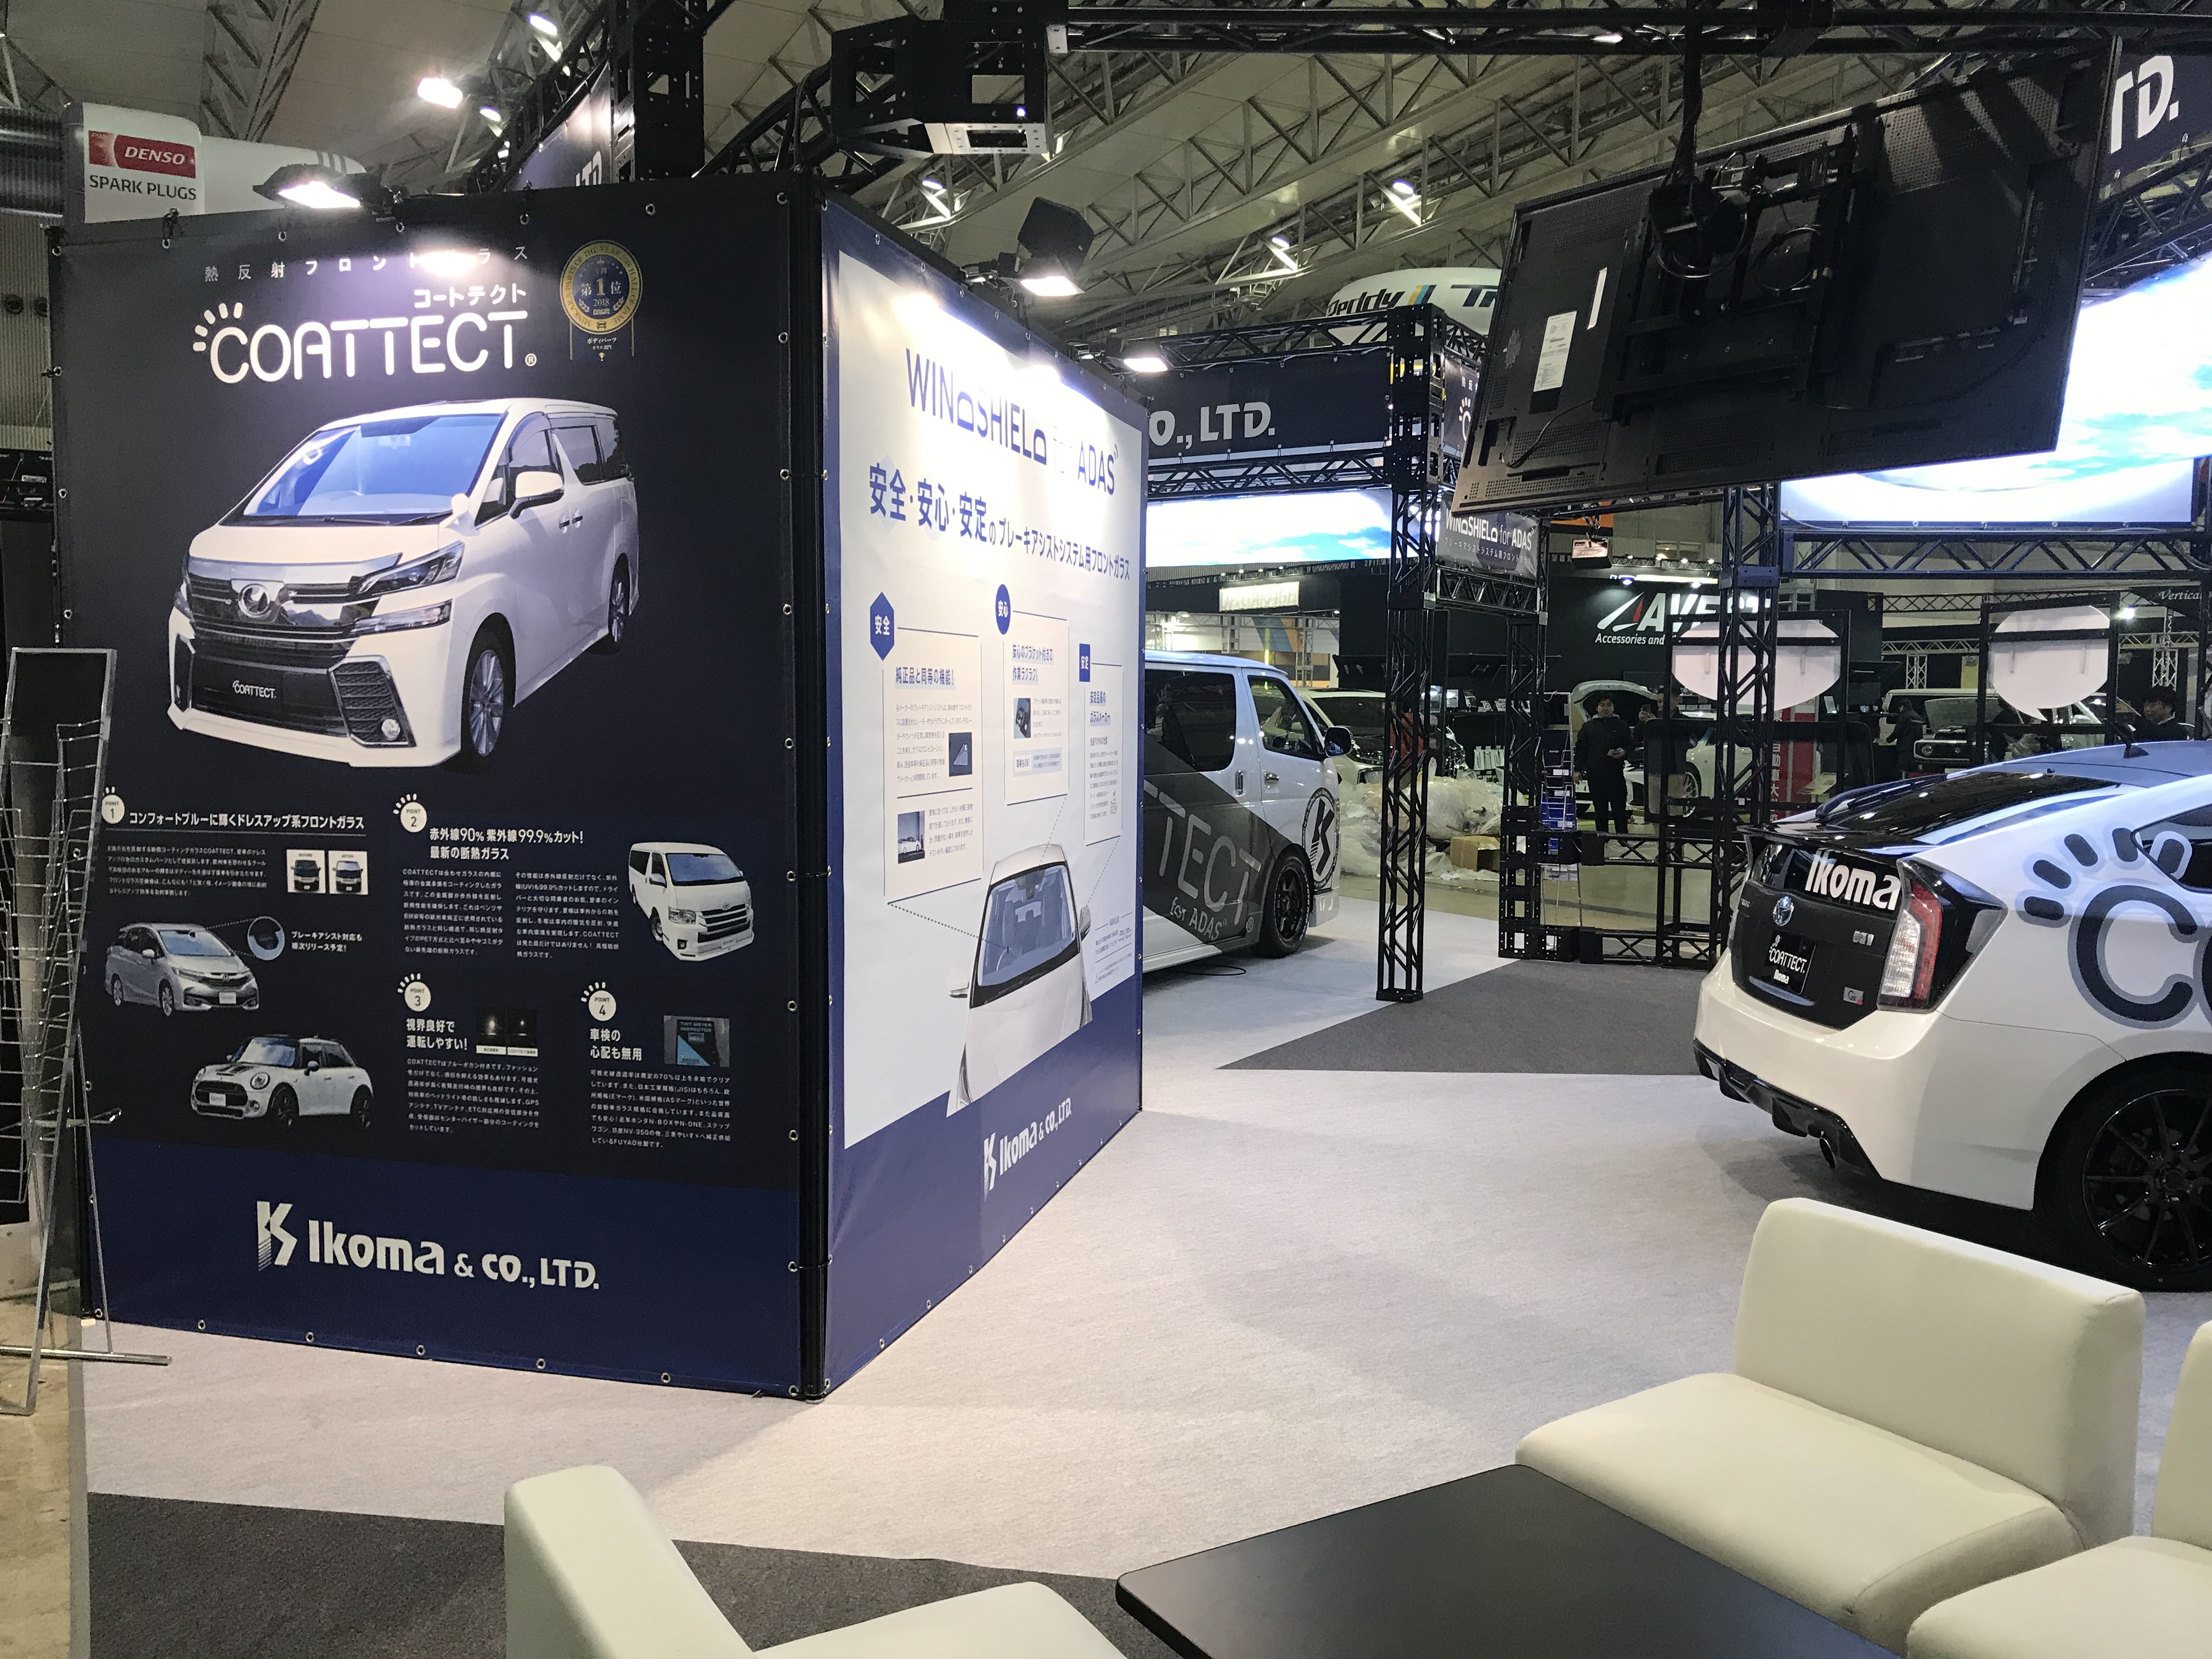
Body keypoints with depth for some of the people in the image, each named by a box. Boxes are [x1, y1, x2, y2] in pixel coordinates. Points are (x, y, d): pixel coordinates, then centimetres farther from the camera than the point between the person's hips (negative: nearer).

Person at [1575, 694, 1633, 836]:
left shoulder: (1621, 726, 11)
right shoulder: (1589, 726, 13)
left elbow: (1631, 747, 11)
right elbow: (1580, 749, 11)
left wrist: (1624, 752, -12)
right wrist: (1578, 769, 2)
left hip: (1616, 774, -1)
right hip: (1595, 774, 1)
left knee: (1619, 808, -3)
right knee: (1600, 808, 6)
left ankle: (1623, 835, 3)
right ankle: (1601, 834, 14)